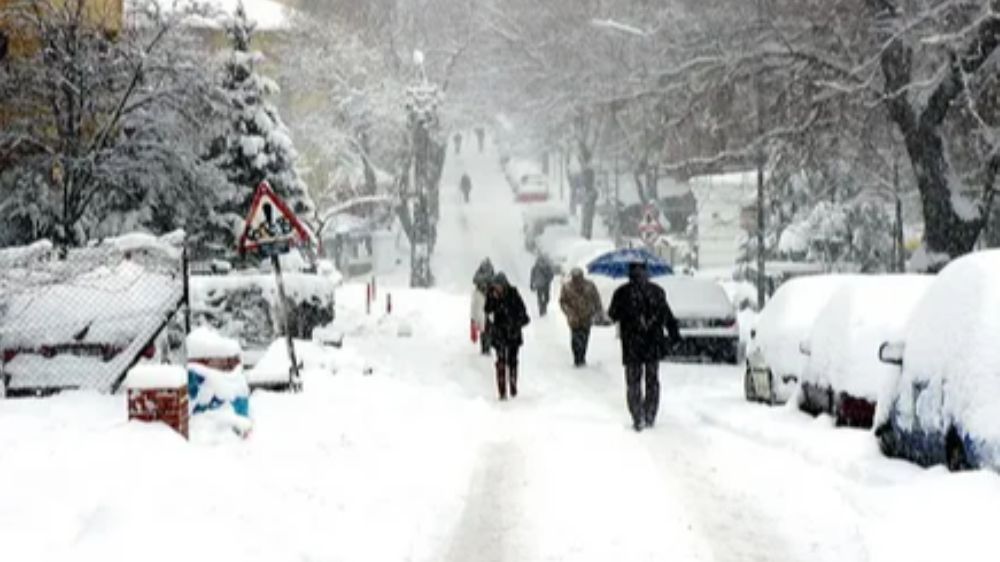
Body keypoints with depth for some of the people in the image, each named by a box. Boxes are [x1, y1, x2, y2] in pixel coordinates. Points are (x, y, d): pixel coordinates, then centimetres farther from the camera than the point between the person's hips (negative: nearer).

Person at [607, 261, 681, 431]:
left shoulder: (622, 293, -9)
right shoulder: (657, 292, 0)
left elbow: (613, 315, 2)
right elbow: (668, 317, 6)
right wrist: (675, 335, 14)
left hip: (632, 347, -3)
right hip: (654, 346, 3)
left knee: (634, 383, 5)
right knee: (652, 381, 14)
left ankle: (638, 419, -1)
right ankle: (650, 417, 18)